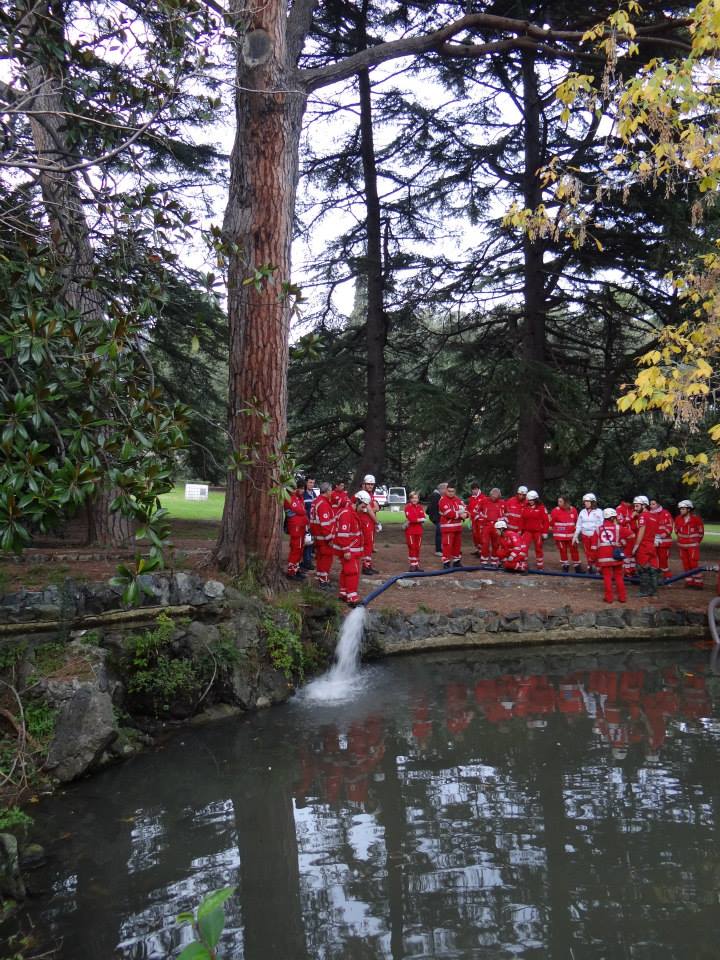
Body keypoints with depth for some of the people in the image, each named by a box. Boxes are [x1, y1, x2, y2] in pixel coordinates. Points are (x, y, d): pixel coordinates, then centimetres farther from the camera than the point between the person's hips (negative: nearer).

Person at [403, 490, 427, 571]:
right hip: (410, 531, -4)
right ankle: (412, 565, 2)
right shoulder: (408, 507, -4)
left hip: (419, 530, 4)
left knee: (418, 548, 7)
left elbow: (424, 518, -2)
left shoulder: (420, 507, 10)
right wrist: (419, 519, -9)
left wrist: (414, 520, -13)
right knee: (412, 548, -3)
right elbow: (410, 518, -17)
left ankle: (417, 564, 14)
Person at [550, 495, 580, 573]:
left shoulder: (573, 510, -1)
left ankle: (577, 567, 16)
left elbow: (576, 521, 11)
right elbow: (552, 522, -3)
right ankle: (565, 567, 20)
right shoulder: (555, 510, -9)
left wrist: (576, 530, 11)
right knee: (563, 551, 7)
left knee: (574, 550, 5)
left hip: (571, 535, 2)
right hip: (560, 535, -1)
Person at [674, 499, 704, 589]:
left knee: (694, 564, -8)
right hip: (682, 545, 5)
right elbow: (676, 530, 17)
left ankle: (698, 583, -1)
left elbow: (701, 532, 0)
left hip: (693, 545, -5)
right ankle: (689, 581, 19)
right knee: (685, 564, 10)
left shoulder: (696, 519, -12)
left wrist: (697, 542, 4)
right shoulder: (678, 519, -1)